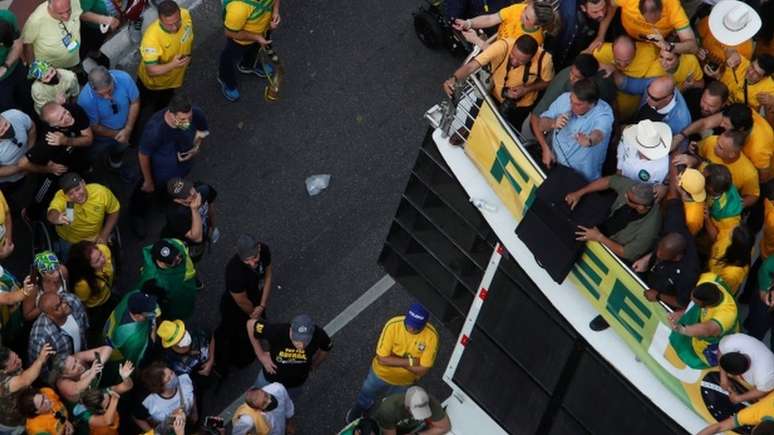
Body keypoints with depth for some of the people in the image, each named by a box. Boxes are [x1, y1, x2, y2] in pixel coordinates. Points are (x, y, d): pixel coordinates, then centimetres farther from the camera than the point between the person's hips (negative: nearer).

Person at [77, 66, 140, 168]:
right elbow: (94, 127, -24)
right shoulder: (86, 99, -41)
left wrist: (128, 129, -23)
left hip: (124, 129, 2)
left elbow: (135, 102, -17)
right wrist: (116, 135, -21)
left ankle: (115, 158, 68)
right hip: (102, 135, -2)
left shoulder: (124, 78, -35)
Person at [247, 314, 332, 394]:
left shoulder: (318, 335, -35)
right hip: (270, 379, -1)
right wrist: (261, 355, -20)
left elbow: (326, 348, -11)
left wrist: (313, 366, 1)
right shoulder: (277, 331, -41)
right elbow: (251, 324, -24)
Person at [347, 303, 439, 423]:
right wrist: (409, 361, -34)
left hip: (405, 382, 1)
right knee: (365, 399, 27)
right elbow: (382, 359, -30)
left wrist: (395, 361, -29)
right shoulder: (393, 325, -33)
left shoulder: (431, 336, -31)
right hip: (381, 374, 0)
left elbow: (422, 370, -26)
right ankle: (356, 413, 59)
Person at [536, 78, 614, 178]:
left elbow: (599, 133, -40)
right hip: (554, 164, 3)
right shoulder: (564, 98, -6)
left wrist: (589, 141, -64)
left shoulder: (604, 112, -19)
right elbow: (541, 123, 3)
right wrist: (552, 124, -21)